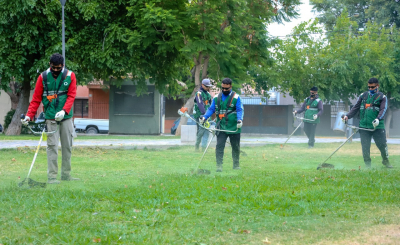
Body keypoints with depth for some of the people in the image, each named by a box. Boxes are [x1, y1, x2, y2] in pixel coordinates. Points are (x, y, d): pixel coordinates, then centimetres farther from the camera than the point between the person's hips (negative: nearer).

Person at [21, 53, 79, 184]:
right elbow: (36, 98, 3)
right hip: (51, 118, -2)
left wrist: (64, 111, -18)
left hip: (66, 117, 2)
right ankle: (52, 176, -7)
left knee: (67, 146, 7)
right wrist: (29, 115, -7)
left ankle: (66, 174, 17)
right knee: (52, 146, -7)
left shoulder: (70, 76, 3)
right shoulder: (43, 77, 1)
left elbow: (71, 96, -3)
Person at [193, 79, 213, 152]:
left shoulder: (208, 94, 16)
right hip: (200, 115, -7)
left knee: (206, 132, 1)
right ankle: (196, 146, 8)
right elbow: (200, 105, -20)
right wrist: (204, 114, -29)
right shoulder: (199, 93, -9)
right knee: (201, 131, -8)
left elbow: (211, 104, 19)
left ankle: (204, 147, 1)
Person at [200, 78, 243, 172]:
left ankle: (236, 164, 27)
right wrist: (204, 117, -7)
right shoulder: (217, 98, 8)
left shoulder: (236, 97, -2)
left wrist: (239, 120, -25)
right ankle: (219, 166, -10)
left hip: (234, 127, -1)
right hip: (221, 127, 1)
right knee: (219, 146, -10)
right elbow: (211, 109, 9)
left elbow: (240, 110, -8)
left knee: (235, 147, 11)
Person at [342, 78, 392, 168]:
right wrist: (347, 116, -1)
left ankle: (386, 160, 21)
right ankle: (367, 165, 11)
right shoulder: (363, 96, 14)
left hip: (378, 127, -2)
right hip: (364, 126, 2)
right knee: (365, 147, -1)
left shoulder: (382, 97, 4)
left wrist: (378, 119, -29)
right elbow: (356, 108, 14)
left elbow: (383, 109, -10)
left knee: (382, 145, -3)